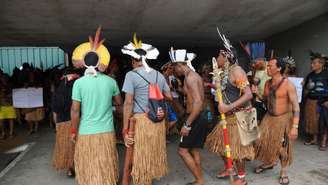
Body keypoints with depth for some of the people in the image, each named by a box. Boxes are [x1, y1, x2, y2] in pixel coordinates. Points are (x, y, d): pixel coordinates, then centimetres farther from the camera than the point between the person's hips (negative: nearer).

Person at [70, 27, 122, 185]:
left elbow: (75, 110, -9)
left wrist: (73, 131, 4)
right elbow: (119, 102, 10)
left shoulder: (79, 82, -10)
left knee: (89, 167, 14)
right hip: (107, 131, 2)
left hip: (86, 132, -2)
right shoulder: (110, 81, -3)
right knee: (106, 166, 17)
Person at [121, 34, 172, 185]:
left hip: (140, 120, -6)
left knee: (140, 155, 10)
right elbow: (169, 97, 16)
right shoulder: (159, 75, 9)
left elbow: (128, 103, -12)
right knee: (154, 152, 21)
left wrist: (125, 130, -10)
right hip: (158, 120, 6)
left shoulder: (131, 75, -7)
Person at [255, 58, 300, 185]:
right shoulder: (268, 83, 2)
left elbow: (296, 106, -21)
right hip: (269, 117, 6)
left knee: (283, 146, 7)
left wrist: (295, 126, -27)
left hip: (284, 118, -6)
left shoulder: (288, 84, -19)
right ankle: (268, 163, 36)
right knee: (263, 141, 8)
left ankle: (283, 172, 29)